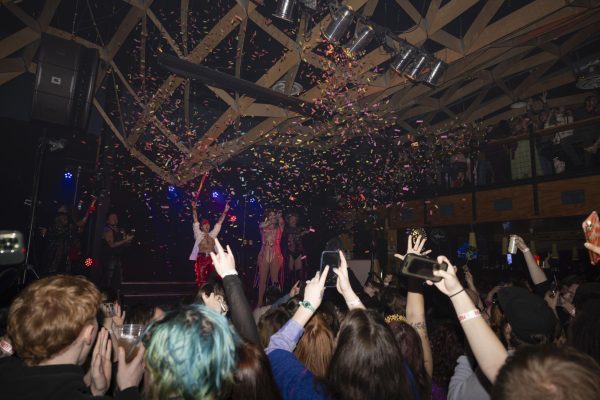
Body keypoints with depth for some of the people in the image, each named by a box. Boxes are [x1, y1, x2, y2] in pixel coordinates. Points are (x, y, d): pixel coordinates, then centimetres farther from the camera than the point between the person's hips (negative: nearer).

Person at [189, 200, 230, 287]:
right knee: (201, 279, 2)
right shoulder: (198, 234, 6)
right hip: (201, 259, -3)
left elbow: (219, 222, 12)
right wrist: (194, 209, -14)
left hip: (211, 259, 3)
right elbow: (195, 221, -4)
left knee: (212, 279, 4)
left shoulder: (212, 234, 14)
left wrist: (225, 211, 7)